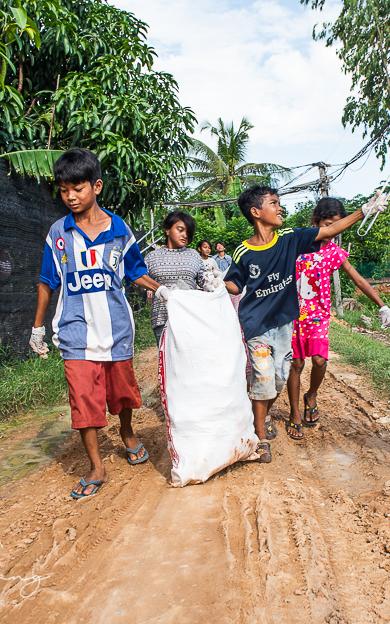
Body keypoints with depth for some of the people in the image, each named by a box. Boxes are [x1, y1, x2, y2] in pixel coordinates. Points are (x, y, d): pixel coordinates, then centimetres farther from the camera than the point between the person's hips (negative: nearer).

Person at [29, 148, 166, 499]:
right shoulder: (59, 232, 1)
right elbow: (48, 282, 7)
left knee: (122, 389, 15)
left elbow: (136, 272, 10)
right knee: (84, 399, -2)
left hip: (117, 327, 1)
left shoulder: (119, 229, 0)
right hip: (77, 332, 0)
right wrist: (38, 327, 10)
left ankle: (128, 435, 45)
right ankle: (97, 469, 14)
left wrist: (162, 290, -5)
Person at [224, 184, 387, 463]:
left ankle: (261, 417, 39)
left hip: (284, 322, 4)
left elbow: (330, 230, 1)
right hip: (257, 325, -4)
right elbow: (234, 286, 3)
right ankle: (261, 436, 18)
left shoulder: (289, 239, -3)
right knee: (263, 380, -1)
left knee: (280, 379, 12)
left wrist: (364, 211, -1)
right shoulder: (243, 253, -9)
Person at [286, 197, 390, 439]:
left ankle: (311, 396, 17)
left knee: (320, 360, -15)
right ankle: (295, 414, 19)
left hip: (318, 315, 1)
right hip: (293, 313, -1)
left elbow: (359, 280, 3)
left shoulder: (334, 251, 2)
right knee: (296, 364, 3)